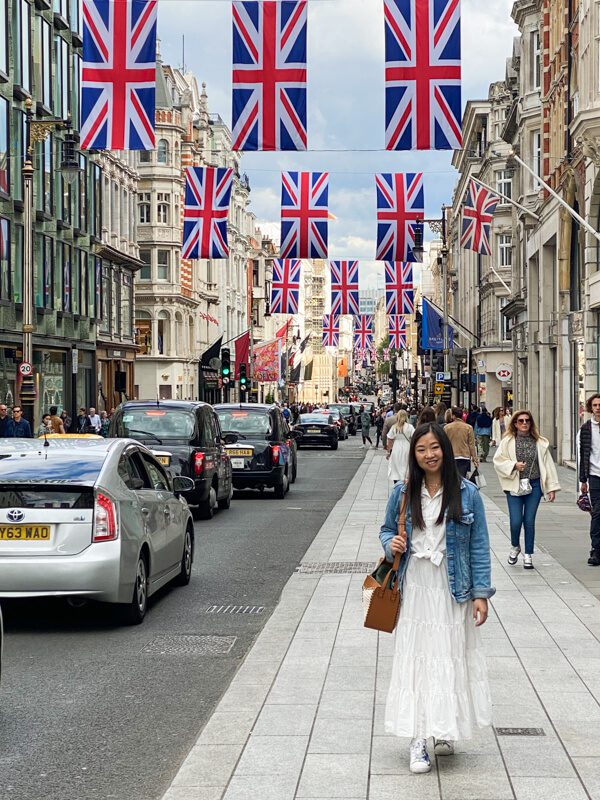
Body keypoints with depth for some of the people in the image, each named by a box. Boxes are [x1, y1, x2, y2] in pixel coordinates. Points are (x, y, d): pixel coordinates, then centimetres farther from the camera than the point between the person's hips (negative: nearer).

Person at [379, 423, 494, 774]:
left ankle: (446, 730, 25)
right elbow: (387, 530, 15)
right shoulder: (403, 493, 1)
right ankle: (419, 740, 6)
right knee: (416, 658, 1)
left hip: (453, 590, -1)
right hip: (415, 590, 1)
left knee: (451, 657, 6)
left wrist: (481, 593, -5)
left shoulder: (467, 493, -4)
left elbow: (479, 546, -1)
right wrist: (392, 544, -9)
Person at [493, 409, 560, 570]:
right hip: (514, 486, -1)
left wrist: (551, 488, 2)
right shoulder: (508, 441, 0)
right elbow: (498, 461, 0)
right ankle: (515, 547, 24)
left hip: (534, 486, 1)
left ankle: (528, 555, 16)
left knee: (529, 521, 2)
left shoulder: (540, 442, 4)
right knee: (516, 521, -6)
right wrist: (514, 465, -15)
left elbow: (547, 465, 5)